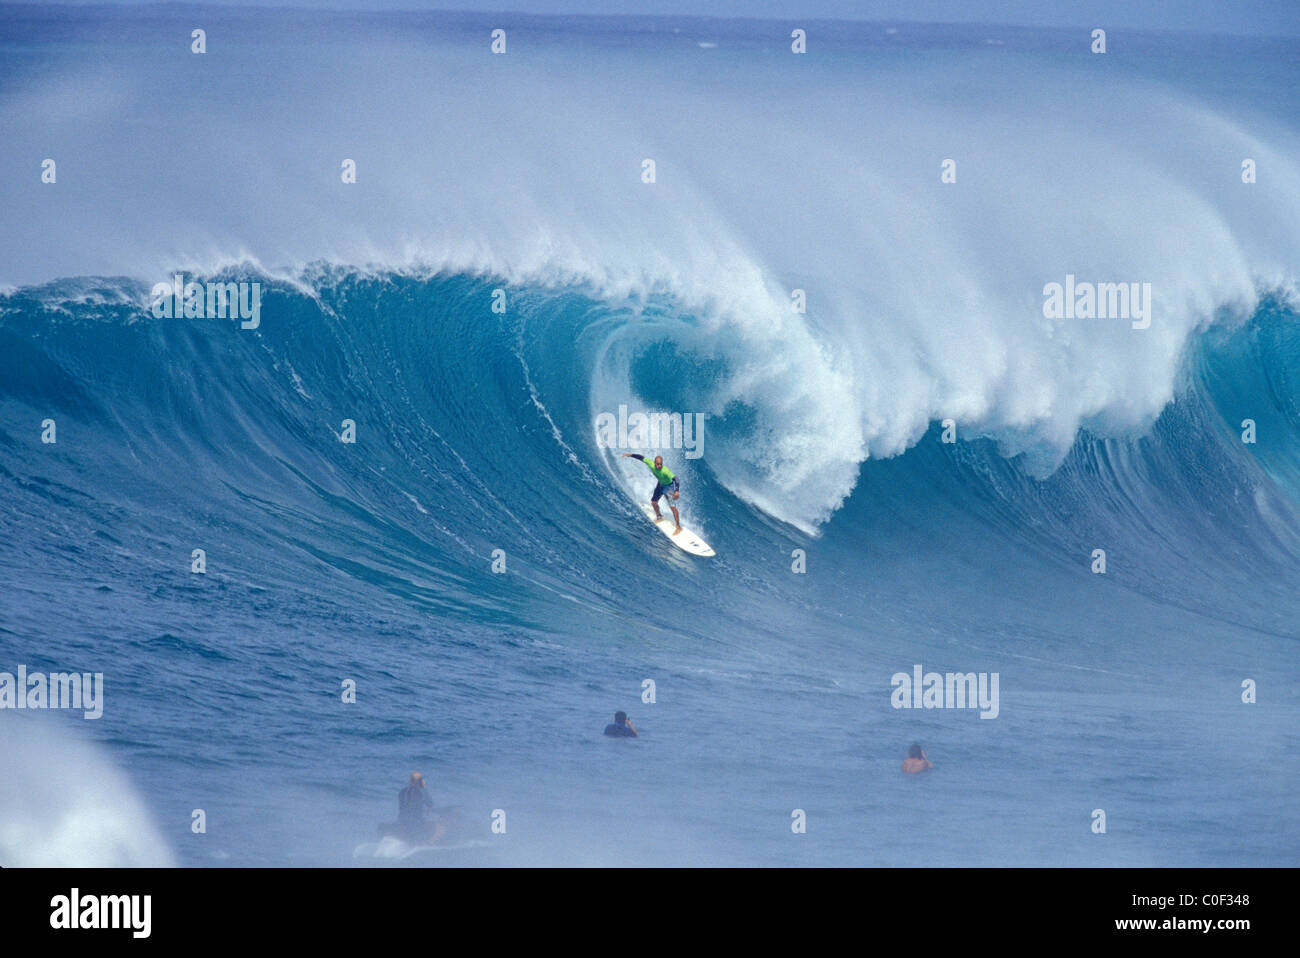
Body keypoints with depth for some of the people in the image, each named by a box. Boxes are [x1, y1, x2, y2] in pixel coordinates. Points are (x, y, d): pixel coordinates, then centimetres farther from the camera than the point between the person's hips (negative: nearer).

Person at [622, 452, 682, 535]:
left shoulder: (665, 471, -41)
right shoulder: (651, 464, -26)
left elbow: (675, 479, -47)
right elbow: (641, 457, -11)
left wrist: (677, 491, -61)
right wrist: (630, 455, -4)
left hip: (669, 485, -7)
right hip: (661, 484, 7)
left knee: (672, 506, -14)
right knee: (653, 502, 17)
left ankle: (678, 527, -8)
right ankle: (659, 517, 44)